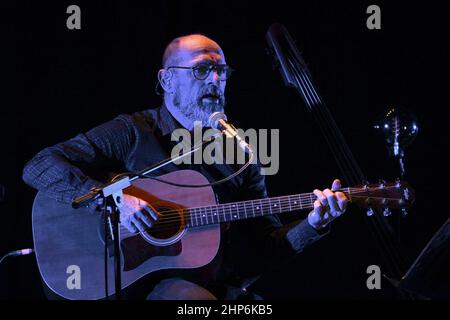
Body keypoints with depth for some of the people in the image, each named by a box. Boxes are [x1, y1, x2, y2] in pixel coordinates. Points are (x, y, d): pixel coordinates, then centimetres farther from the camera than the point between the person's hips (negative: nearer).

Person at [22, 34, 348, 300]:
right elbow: (38, 168, -7)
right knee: (194, 299, -36)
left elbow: (266, 246, 15)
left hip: (229, 287, 5)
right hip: (151, 282, -5)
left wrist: (312, 226, -4)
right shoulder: (133, 133, 2)